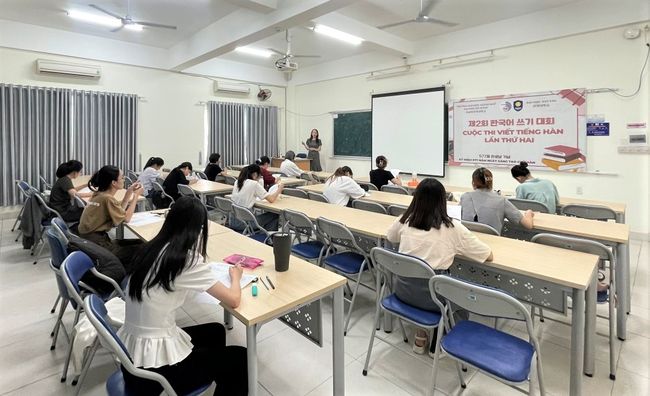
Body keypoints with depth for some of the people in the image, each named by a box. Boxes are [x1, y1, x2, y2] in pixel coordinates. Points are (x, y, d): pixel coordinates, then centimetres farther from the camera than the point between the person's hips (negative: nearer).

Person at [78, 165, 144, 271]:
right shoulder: (107, 198, -19)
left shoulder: (99, 194, 6)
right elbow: (126, 218, -13)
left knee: (140, 243, 9)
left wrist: (129, 192, 6)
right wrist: (136, 195, -7)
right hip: (96, 245, -9)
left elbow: (120, 212, 11)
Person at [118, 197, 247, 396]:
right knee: (240, 359, 9)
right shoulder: (188, 260, -22)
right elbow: (234, 300, -15)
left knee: (215, 331, 24)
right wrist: (235, 276, 3)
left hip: (130, 353, 8)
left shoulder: (151, 248, -1)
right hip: (153, 368, -8)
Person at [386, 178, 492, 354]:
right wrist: (455, 248, 15)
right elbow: (488, 256, 0)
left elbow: (390, 238, 22)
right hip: (430, 295, -4)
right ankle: (437, 343, 34)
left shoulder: (404, 221, -1)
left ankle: (421, 336, 33)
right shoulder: (452, 227, -11)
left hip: (403, 289, 4)